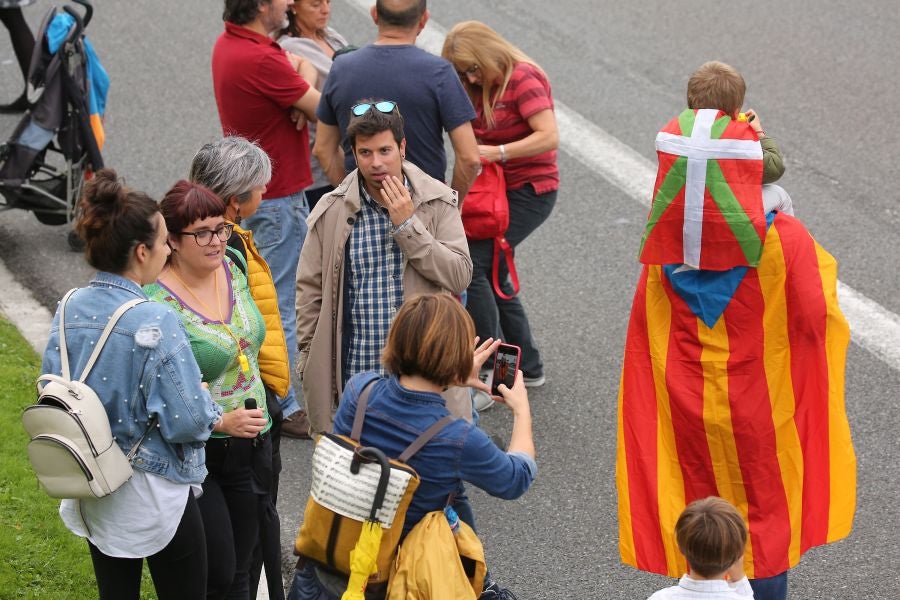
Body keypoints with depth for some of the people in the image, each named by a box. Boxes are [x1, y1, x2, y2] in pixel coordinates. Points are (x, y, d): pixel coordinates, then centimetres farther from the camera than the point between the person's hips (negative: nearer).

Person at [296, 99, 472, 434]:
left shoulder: (438, 202, -2)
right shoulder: (331, 212, -1)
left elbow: (460, 277, -10)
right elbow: (310, 292, 5)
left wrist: (408, 225, -16)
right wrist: (311, 365, 4)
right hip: (356, 378, 0)